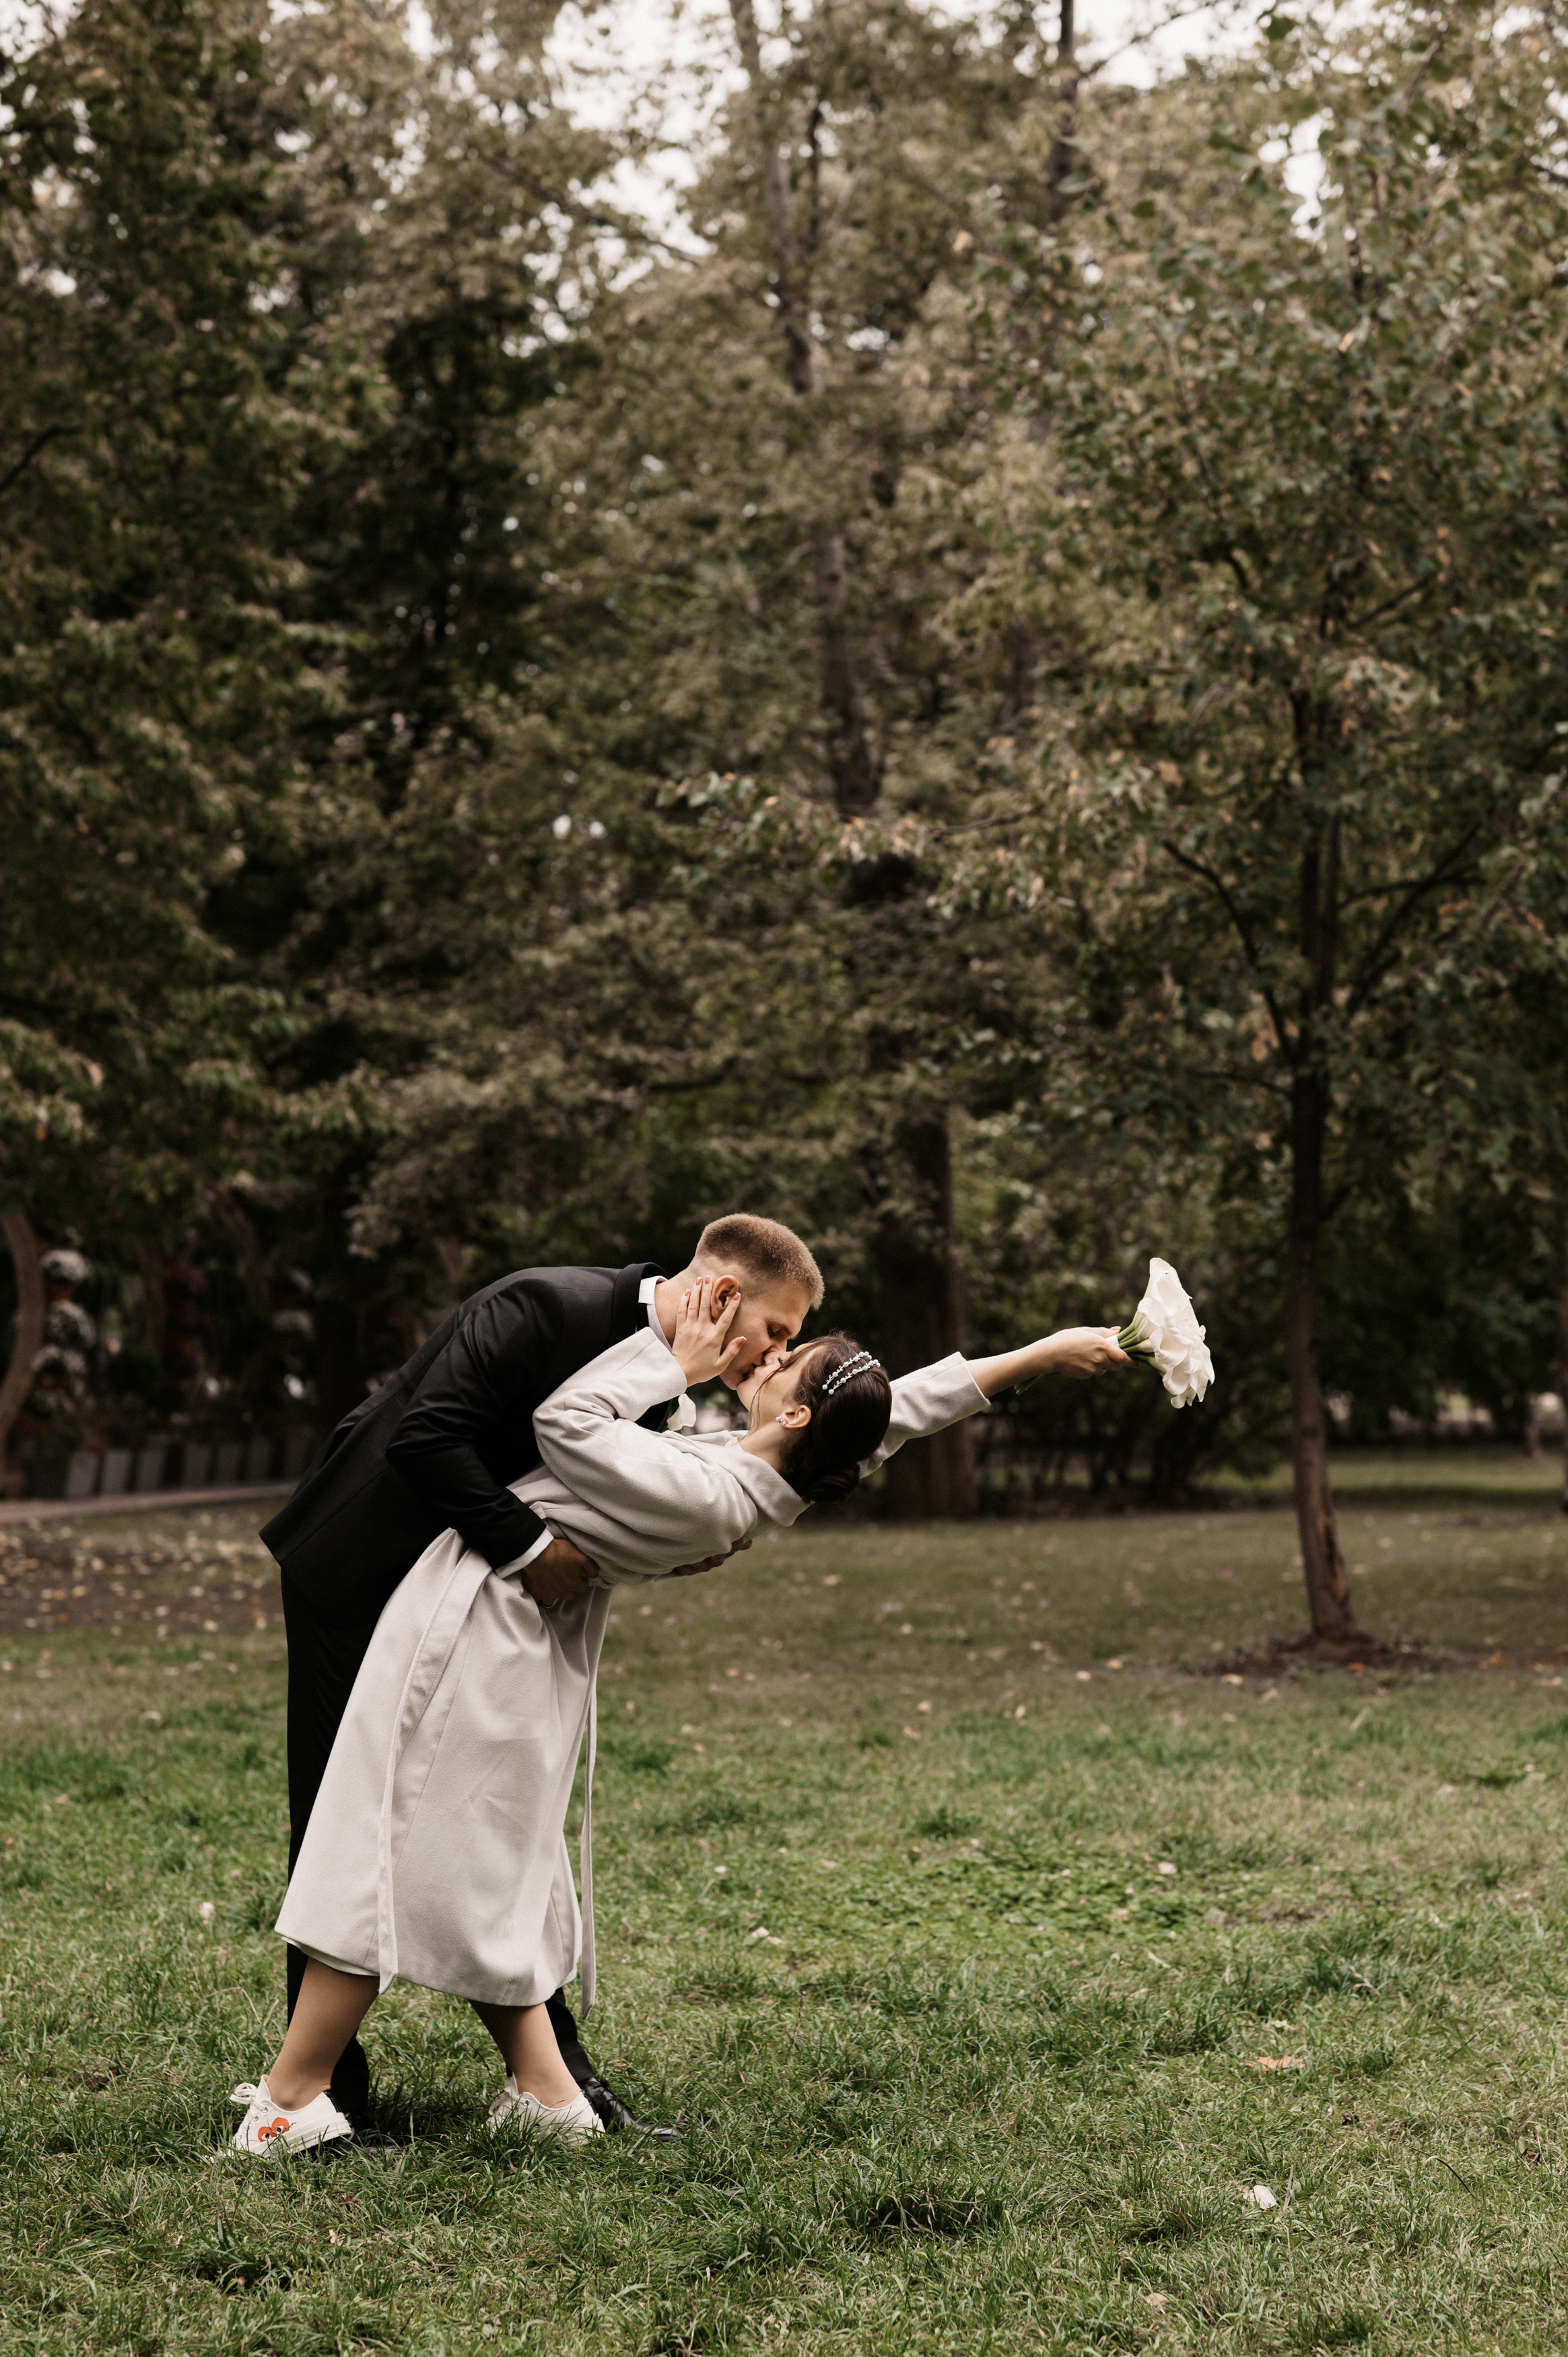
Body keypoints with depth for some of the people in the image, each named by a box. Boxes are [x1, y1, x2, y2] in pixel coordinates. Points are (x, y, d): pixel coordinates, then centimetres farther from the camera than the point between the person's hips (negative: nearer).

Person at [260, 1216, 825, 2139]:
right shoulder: (544, 1306, -26)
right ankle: (329, 2089, 9)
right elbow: (426, 1438, -31)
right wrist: (529, 1545, -30)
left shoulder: (668, 1392, 0)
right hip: (357, 1578, -8)